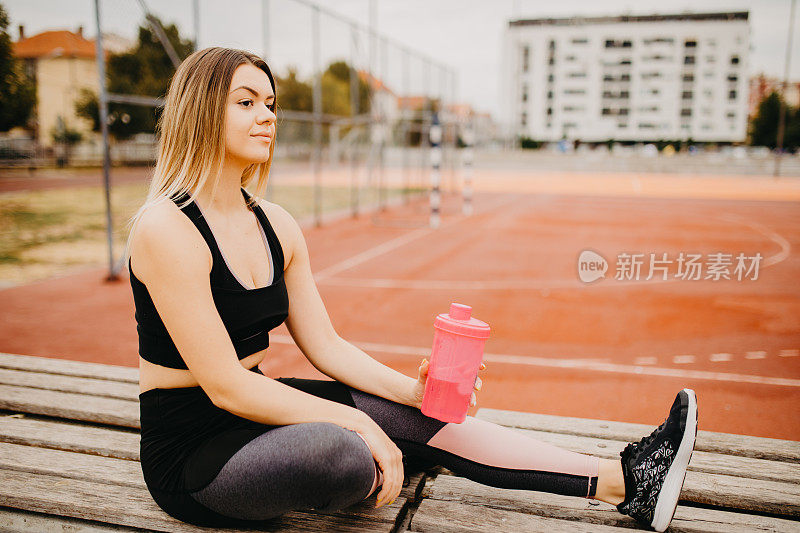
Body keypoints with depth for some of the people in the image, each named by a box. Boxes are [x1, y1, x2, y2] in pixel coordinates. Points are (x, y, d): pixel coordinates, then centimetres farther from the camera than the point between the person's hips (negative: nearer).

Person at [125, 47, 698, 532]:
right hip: (190, 451, -7)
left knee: (421, 420, -7)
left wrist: (413, 390, -10)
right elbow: (225, 385, -23)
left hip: (254, 408, 7)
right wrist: (355, 422, -22)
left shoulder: (277, 226, 3)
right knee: (343, 452, -36)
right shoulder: (167, 229, -21)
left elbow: (324, 344, 3)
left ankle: (623, 481, -3)